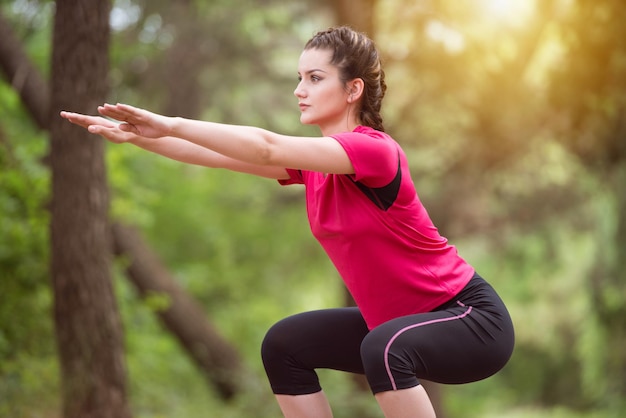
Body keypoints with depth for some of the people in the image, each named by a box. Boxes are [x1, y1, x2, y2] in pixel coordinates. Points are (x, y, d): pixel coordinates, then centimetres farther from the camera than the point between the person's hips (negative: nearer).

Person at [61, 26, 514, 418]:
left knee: (384, 347, -36)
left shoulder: (375, 151, -22)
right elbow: (223, 156, -4)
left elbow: (267, 148, -32)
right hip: (395, 322, 9)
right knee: (284, 345, 9)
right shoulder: (313, 160, 3)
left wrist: (172, 124, -31)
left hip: (472, 319, -9)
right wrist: (136, 136, -13)